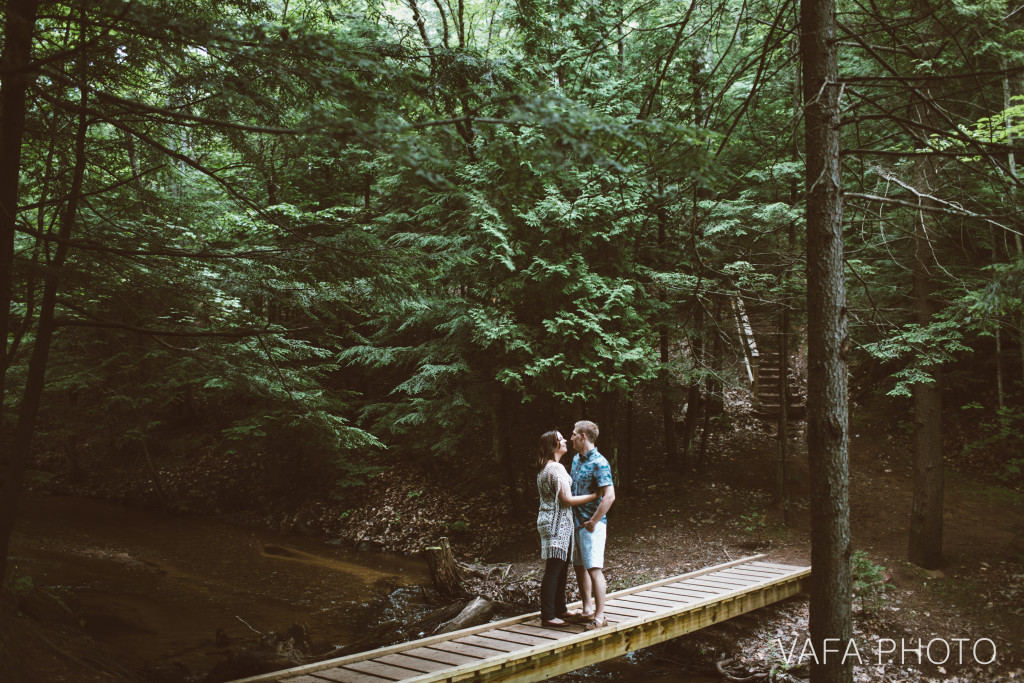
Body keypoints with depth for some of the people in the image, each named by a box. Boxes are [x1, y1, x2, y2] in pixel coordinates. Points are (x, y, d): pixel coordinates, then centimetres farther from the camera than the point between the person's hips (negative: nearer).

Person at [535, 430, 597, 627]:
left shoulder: (545, 467, 14)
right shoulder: (556, 468, -17)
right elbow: (567, 499, -19)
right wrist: (595, 495, -15)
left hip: (550, 520, 10)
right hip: (557, 523, -10)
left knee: (561, 567, 16)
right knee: (553, 569, -6)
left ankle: (560, 609, 26)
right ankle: (547, 616, -1)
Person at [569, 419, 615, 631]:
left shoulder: (599, 463, -16)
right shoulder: (576, 459, 11)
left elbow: (609, 496, -23)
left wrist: (593, 522, -20)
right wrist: (573, 519, 16)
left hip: (592, 525, -9)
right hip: (576, 522, 9)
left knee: (594, 569, -8)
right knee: (579, 567, 15)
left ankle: (600, 617, -3)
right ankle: (587, 610, 26)